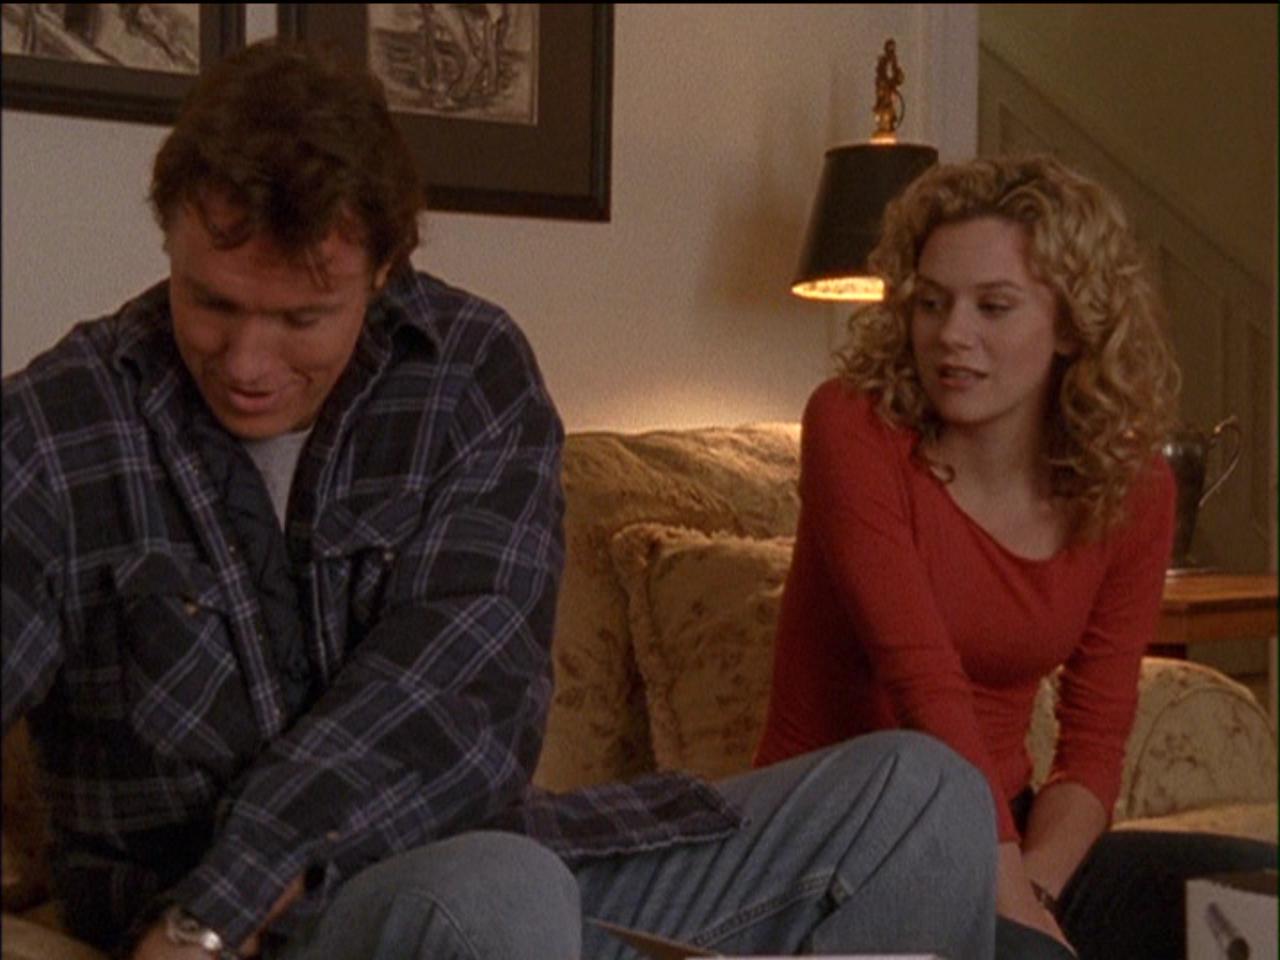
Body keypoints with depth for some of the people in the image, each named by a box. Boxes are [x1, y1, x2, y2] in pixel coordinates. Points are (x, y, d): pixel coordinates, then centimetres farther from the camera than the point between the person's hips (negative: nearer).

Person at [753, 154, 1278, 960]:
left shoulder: (1131, 488, 1)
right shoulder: (854, 431, -12)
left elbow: (1094, 744, 0)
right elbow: (925, 680, -22)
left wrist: (1034, 882, -18)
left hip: (1005, 837, 5)